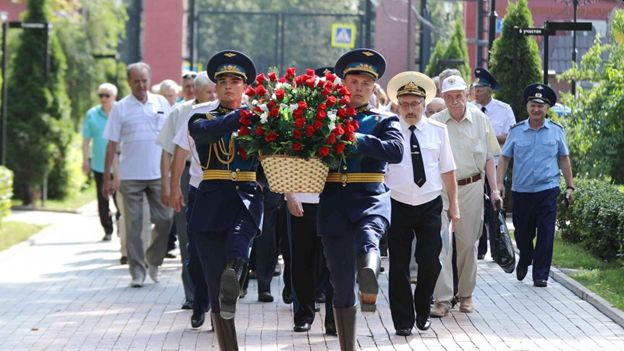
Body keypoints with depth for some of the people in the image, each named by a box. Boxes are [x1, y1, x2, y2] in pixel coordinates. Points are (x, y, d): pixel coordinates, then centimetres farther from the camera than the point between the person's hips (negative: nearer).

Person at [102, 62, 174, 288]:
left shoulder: (162, 104, 7)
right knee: (133, 225, 0)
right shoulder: (121, 108, 1)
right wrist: (106, 178, -1)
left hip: (158, 175, 2)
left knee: (164, 220, -1)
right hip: (130, 176, -2)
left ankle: (153, 261, 20)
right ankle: (137, 271, 6)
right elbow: (111, 145, 2)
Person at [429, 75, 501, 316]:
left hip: (472, 187, 2)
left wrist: (494, 189, 5)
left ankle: (466, 295, 20)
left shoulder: (479, 119, 4)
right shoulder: (434, 122, -1)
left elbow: (488, 158, 10)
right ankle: (442, 299, -9)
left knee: (468, 243, 8)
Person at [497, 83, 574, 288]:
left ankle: (540, 275, 4)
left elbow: (564, 159, 11)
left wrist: (570, 186, 10)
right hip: (521, 191, 1)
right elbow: (504, 158, 5)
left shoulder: (556, 131, 3)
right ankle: (525, 260, 41)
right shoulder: (516, 131, 2)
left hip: (548, 189, -1)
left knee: (545, 234, -5)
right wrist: (498, 185, -3)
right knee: (522, 233, 11)